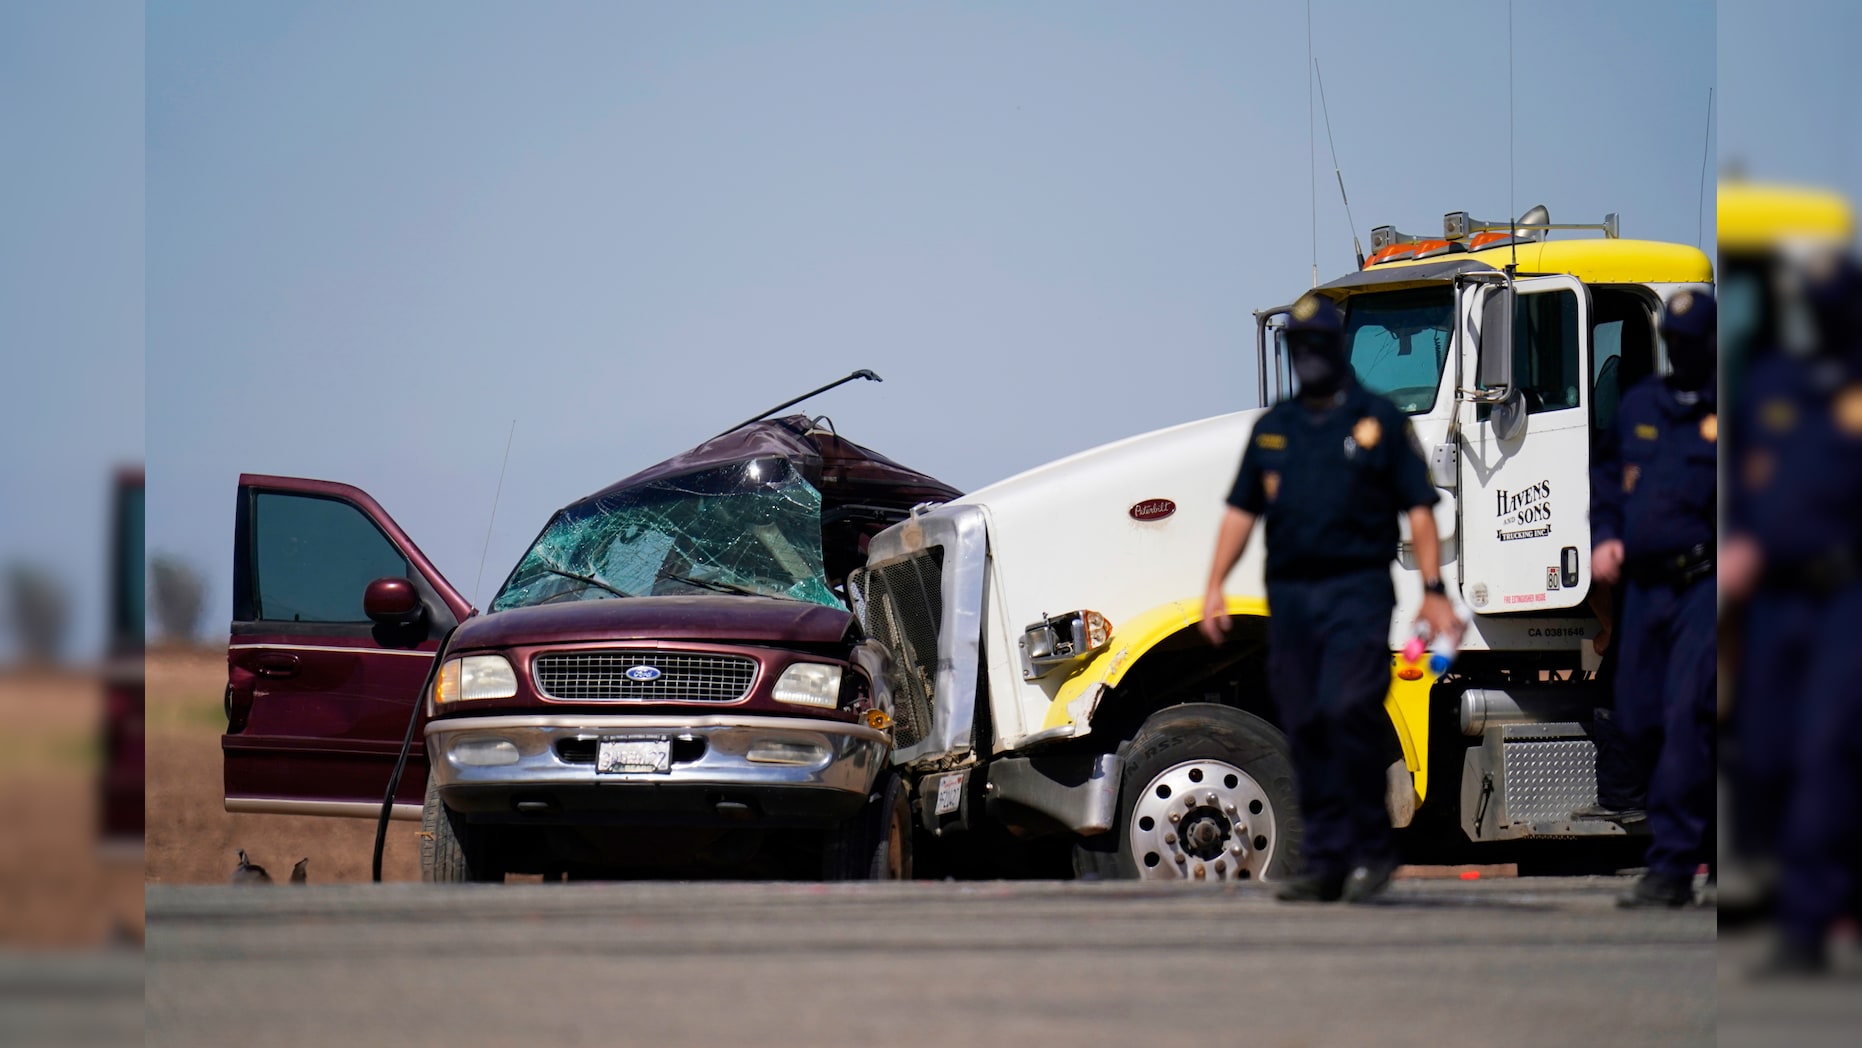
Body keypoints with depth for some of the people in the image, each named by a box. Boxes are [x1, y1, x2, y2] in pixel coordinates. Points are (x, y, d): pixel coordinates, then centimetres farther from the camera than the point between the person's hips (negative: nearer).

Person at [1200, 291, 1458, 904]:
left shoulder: (1378, 420, 4)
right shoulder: (1273, 429, 16)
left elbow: (1418, 509, 2)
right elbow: (1241, 511, 16)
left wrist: (1434, 590, -5)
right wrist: (1215, 587, 7)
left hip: (1357, 590, -5)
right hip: (1290, 594, 5)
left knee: (1349, 711, -18)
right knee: (1305, 727, 3)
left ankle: (1372, 847, -5)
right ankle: (1326, 864, 8)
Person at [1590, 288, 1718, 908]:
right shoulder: (1640, 405, 16)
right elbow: (1609, 478, 26)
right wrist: (1605, 538, 9)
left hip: (1704, 585, -7)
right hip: (1645, 586, 7)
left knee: (1686, 715, -14)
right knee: (1638, 720, 8)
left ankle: (1672, 867, -13)